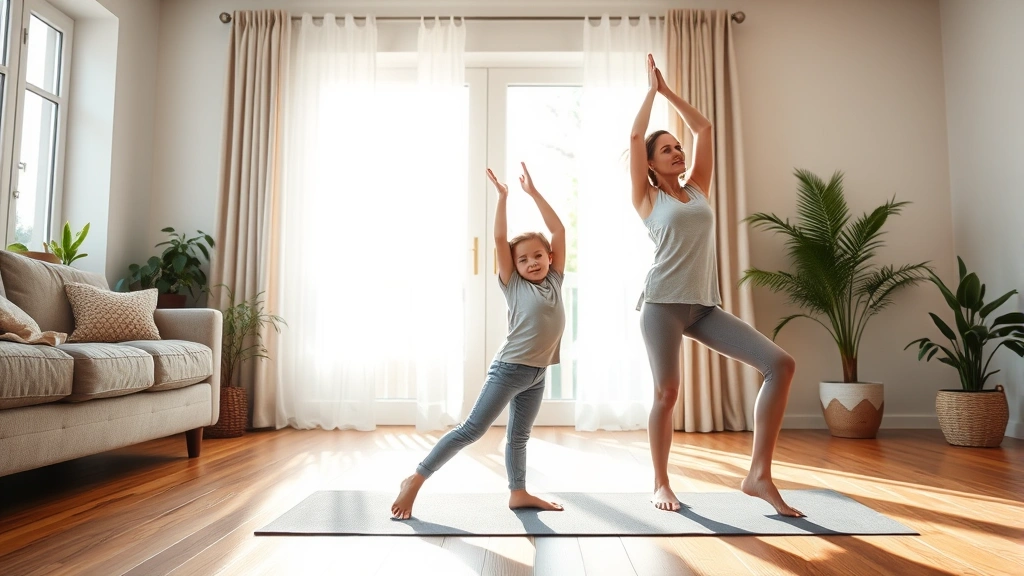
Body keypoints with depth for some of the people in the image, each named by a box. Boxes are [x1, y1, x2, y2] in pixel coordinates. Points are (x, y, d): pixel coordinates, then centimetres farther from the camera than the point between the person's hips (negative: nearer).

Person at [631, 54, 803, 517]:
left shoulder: (697, 188, 18)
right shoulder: (647, 198, 6)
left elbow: (703, 129, 20)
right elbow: (635, 137, 0)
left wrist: (667, 90, 24)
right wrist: (651, 89, 11)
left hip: (705, 305, 5)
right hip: (663, 303, -4)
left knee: (780, 364, -9)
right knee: (666, 392, -4)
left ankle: (758, 474, -5)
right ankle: (661, 484, 16)